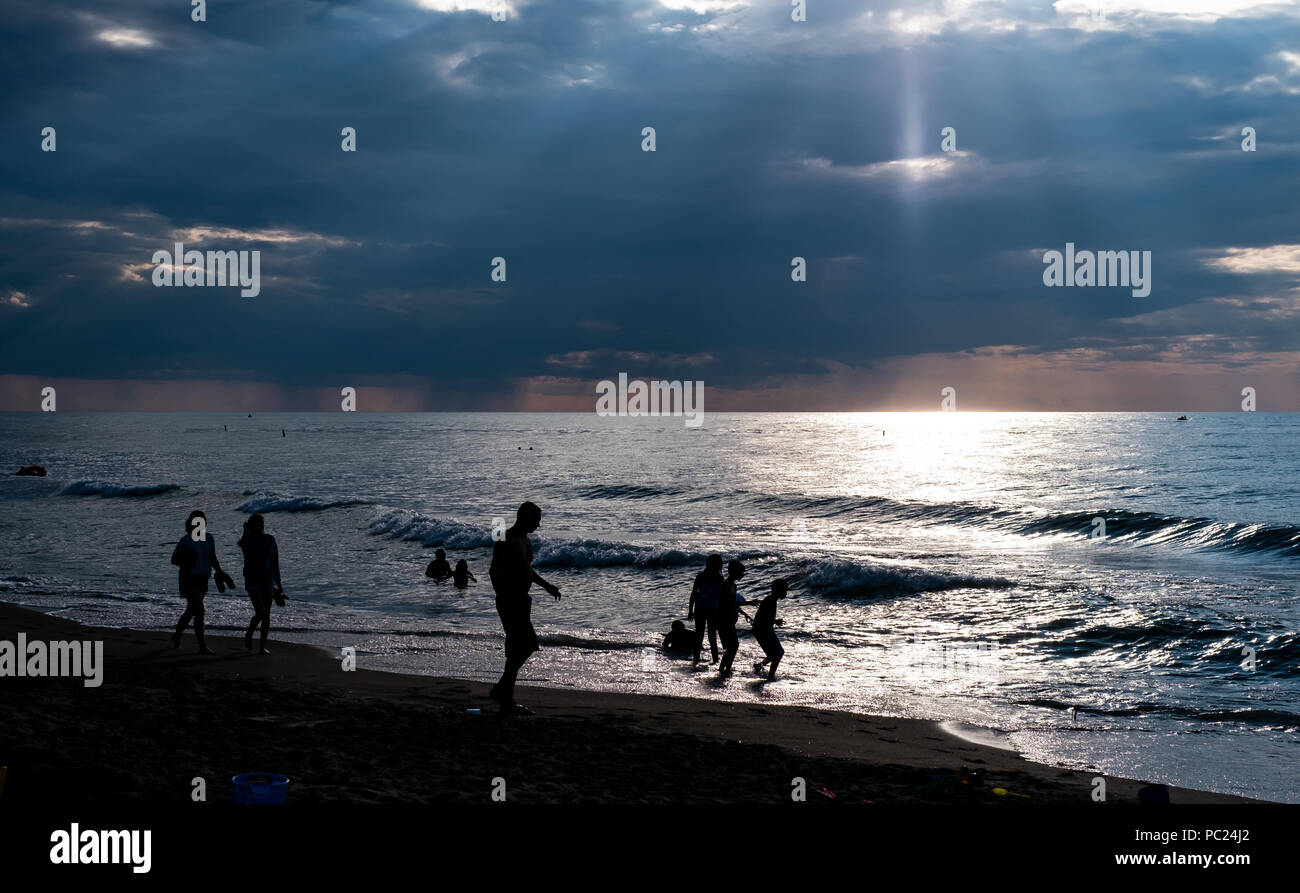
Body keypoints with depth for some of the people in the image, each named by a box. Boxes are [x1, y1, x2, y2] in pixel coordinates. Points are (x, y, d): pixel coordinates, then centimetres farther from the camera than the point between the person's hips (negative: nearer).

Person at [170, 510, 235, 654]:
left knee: (191, 611, 17)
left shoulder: (208, 538, 5)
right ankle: (202, 646, -12)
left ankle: (176, 636, 38)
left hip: (202, 579, 6)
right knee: (199, 610, -14)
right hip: (189, 578, -6)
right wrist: (184, 560, -23)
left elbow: (213, 559, 14)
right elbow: (173, 559, -3)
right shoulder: (186, 540, -9)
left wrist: (220, 572, -1)